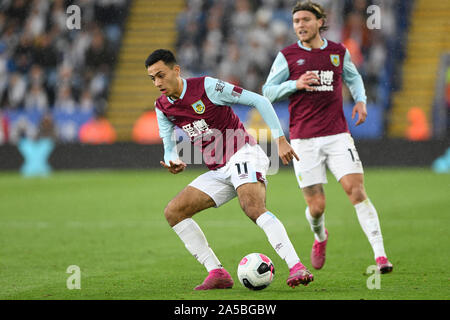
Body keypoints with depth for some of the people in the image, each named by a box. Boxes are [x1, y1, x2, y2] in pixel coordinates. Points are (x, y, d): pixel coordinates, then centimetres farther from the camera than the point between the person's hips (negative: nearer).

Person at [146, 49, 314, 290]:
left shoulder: (206, 87, -12)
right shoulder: (163, 107, 7)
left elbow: (259, 101, -9)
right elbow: (169, 148, 14)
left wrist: (280, 140, -13)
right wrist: (173, 162, -12)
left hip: (244, 154, -8)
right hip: (218, 171, 8)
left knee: (253, 208, -33)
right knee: (173, 212, -4)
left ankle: (296, 268, -40)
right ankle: (217, 274, -6)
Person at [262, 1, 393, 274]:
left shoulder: (339, 52, 8)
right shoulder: (287, 56, 2)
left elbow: (353, 77, 27)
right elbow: (268, 92, 5)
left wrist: (360, 100, 8)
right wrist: (296, 84, -12)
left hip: (337, 135, 1)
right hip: (304, 140, -1)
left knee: (357, 191, -15)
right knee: (316, 206, -3)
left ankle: (380, 256, -16)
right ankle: (320, 237, 33)